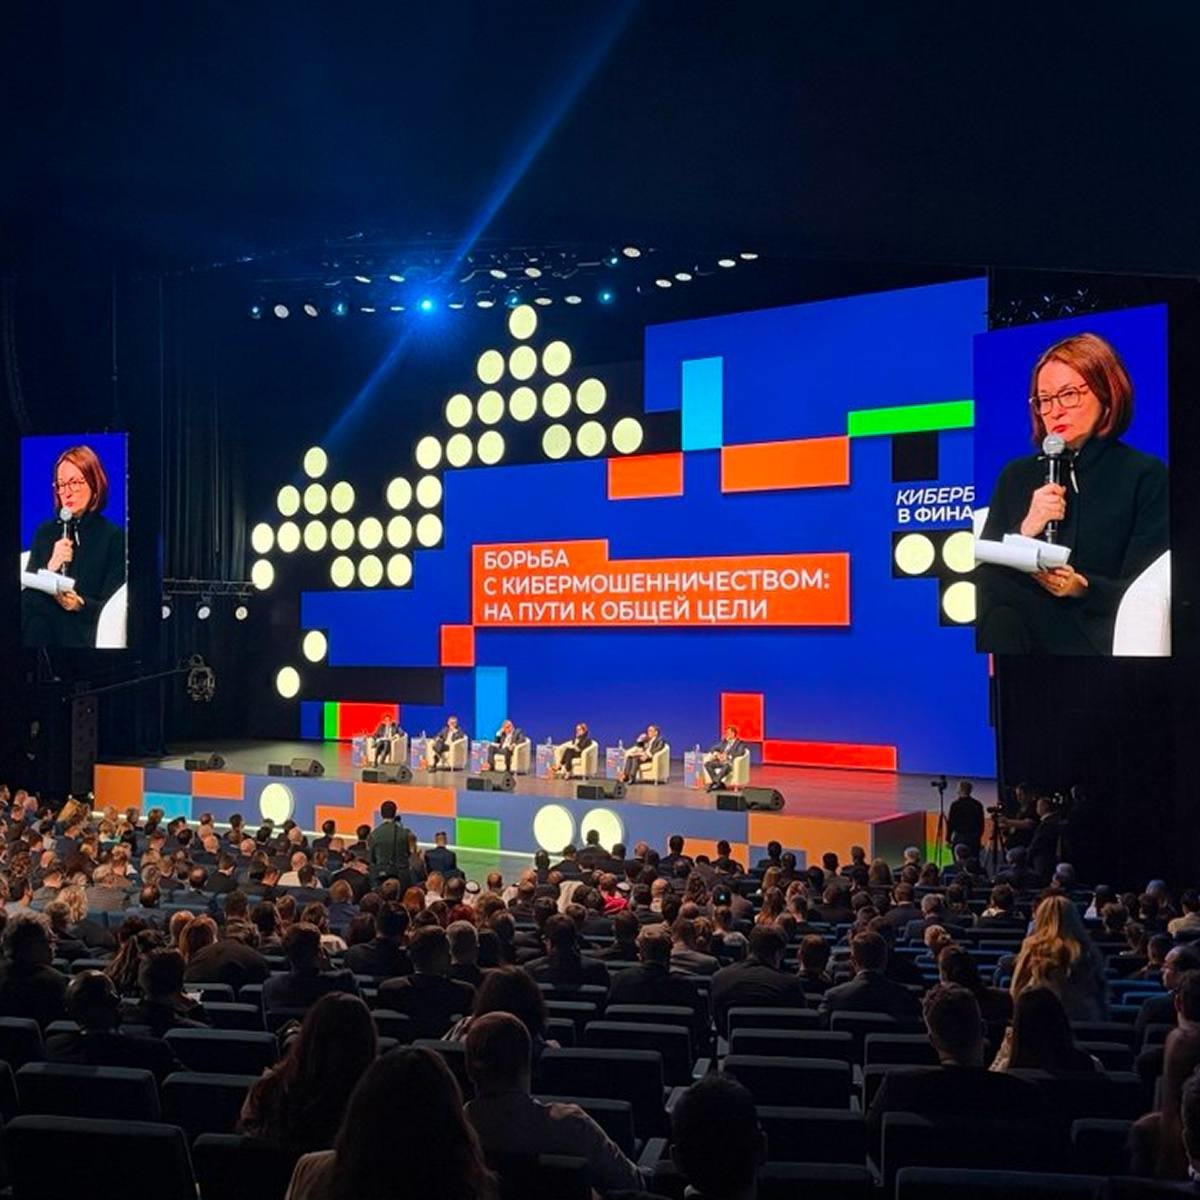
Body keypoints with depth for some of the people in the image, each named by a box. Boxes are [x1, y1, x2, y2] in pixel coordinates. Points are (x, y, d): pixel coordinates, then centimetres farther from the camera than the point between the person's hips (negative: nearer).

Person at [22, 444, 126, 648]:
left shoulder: (114, 537, 4)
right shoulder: (45, 531, 19)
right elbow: (27, 591, 11)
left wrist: (80, 604, -21)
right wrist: (50, 568, -7)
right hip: (38, 620, 4)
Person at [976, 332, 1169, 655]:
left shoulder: (1146, 475, 8)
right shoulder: (1016, 475, 21)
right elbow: (983, 572, 11)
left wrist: (1081, 587, -19)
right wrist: (1026, 531, -6)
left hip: (1096, 636, -3)